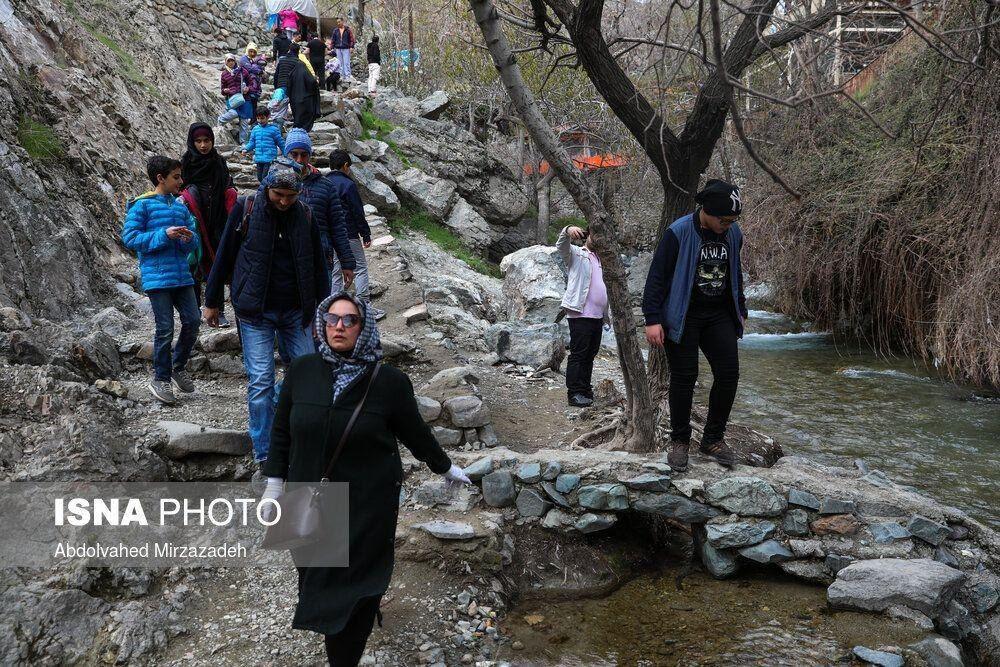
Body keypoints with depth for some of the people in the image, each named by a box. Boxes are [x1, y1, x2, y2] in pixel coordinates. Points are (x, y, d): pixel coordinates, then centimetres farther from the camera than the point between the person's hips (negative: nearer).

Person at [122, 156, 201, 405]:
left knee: (192, 322, 4)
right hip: (157, 278, -6)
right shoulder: (142, 205, -4)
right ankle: (160, 379, 13)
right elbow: (129, 238, -10)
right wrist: (164, 235, -19)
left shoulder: (181, 207, 15)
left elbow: (194, 243, 17)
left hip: (182, 276, 6)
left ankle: (178, 367, 27)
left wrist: (189, 238, -8)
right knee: (165, 329, -3)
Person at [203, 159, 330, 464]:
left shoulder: (304, 215, 1)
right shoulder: (245, 209, -6)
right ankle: (264, 455, 7)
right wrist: (212, 302, 5)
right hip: (255, 313, -3)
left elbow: (318, 264, 9)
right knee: (260, 381, -3)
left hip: (295, 312, 3)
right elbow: (224, 256, 1)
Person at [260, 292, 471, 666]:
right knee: (316, 578, 15)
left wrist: (445, 468, 14)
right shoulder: (301, 372, -5)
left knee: (350, 595, 1)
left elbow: (415, 433, 3)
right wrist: (273, 487, 7)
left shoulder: (389, 382, -12)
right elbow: (281, 432, 5)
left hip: (367, 506, -3)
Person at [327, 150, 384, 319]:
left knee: (335, 271, 12)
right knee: (360, 269, 2)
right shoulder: (348, 184, -14)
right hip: (349, 235, -7)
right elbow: (358, 213, -13)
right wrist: (366, 235, -6)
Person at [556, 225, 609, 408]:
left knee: (590, 355, 11)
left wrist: (607, 315, 23)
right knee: (578, 355, -7)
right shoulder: (575, 254, 3)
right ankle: (574, 394, -6)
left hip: (597, 316, 7)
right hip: (580, 315, -7)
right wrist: (568, 231, -40)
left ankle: (586, 390, 18)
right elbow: (561, 245, -18)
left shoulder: (600, 260, 24)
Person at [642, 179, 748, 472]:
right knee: (684, 377, -2)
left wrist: (741, 310, 21)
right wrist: (653, 319, -16)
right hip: (683, 318, -5)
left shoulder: (733, 234, 4)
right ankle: (679, 441, 14)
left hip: (719, 316, 5)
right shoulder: (678, 233, -14)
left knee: (729, 373, -1)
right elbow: (657, 277, -12)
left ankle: (713, 437, 14)